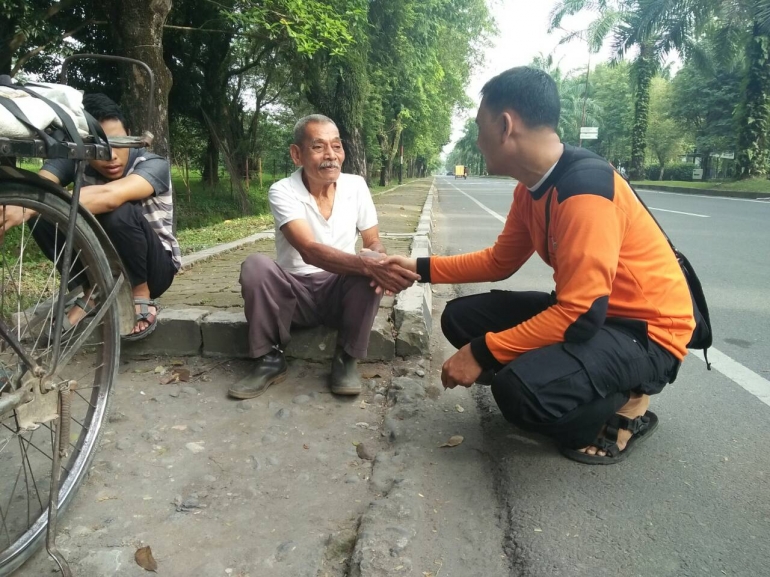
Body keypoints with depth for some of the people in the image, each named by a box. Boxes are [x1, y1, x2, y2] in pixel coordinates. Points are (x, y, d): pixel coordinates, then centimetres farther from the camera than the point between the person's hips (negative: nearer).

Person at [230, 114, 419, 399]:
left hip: (341, 292, 2)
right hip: (294, 292, -1)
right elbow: (309, 250, -30)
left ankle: (345, 359, -12)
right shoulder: (282, 191, -15)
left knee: (371, 265, -29)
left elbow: (374, 243, 1)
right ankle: (270, 360, -11)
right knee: (255, 265, -29)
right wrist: (368, 266, -46)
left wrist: (379, 261, -27)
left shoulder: (356, 186, -3)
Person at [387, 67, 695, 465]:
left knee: (521, 390, -33)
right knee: (461, 318, 3)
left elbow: (581, 314, -31)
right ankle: (598, 396, 10)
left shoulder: (585, 188, -28)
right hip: (588, 312, 9)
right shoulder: (531, 188, 1)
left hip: (645, 332, -9)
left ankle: (624, 407, 1)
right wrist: (421, 268, 11)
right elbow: (499, 262, 14)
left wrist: (482, 352, -24)